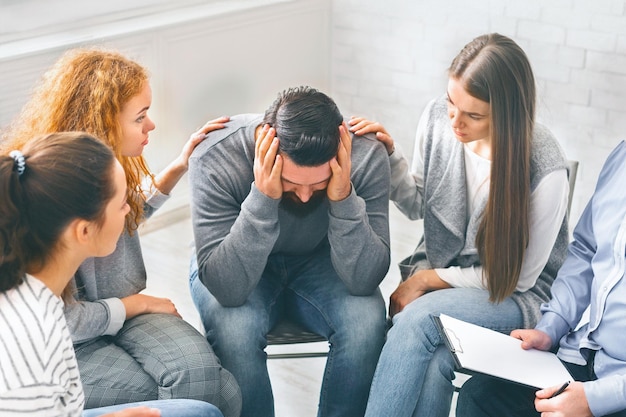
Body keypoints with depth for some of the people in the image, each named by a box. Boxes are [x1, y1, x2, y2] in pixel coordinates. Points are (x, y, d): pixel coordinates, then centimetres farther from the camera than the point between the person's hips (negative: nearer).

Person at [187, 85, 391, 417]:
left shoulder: (366, 156, -26)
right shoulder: (214, 160, -30)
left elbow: (364, 280, -25)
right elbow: (227, 289, -33)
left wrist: (343, 198, -40)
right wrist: (262, 199, -44)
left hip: (317, 261, 2)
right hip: (239, 268, -1)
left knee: (367, 321, -26)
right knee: (234, 330, -32)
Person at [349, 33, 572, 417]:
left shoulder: (545, 170, -23)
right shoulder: (438, 117, -9)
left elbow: (518, 276, -11)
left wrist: (428, 279, -13)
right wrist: (390, 155, -10)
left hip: (513, 297, -3)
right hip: (436, 271, 4)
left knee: (418, 318, -33)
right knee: (431, 364, -30)